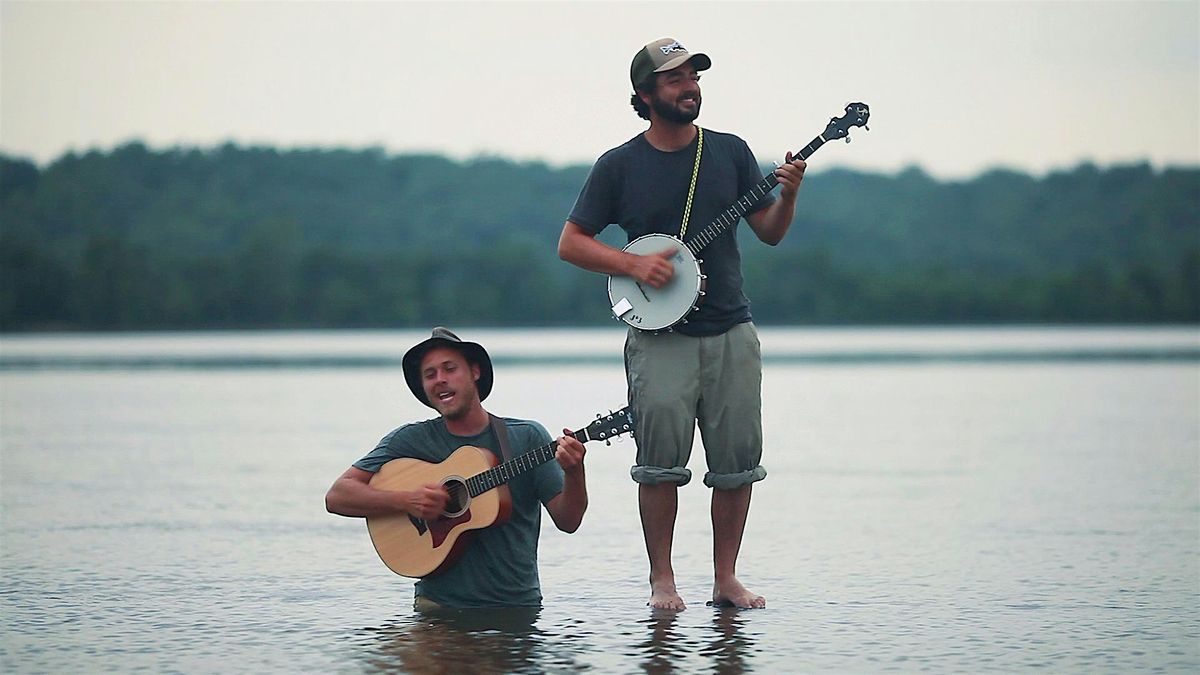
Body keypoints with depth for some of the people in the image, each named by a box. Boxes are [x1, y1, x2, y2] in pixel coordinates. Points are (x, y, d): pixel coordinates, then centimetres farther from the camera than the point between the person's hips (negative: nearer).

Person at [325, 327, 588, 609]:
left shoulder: (527, 437, 6)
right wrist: (405, 500, -16)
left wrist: (574, 474, -20)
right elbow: (336, 496, -1)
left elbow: (567, 521, 1)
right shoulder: (411, 440, 4)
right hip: (439, 604, -1)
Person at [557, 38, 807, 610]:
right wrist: (634, 264, -11)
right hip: (660, 336, -3)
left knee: (738, 460, 1)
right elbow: (570, 243, 3)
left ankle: (725, 578, 12)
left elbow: (769, 234, 10)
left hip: (731, 332, 3)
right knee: (661, 460, -7)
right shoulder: (620, 165, 2)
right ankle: (662, 580, 5)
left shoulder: (730, 152, 9)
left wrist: (787, 197, -11)